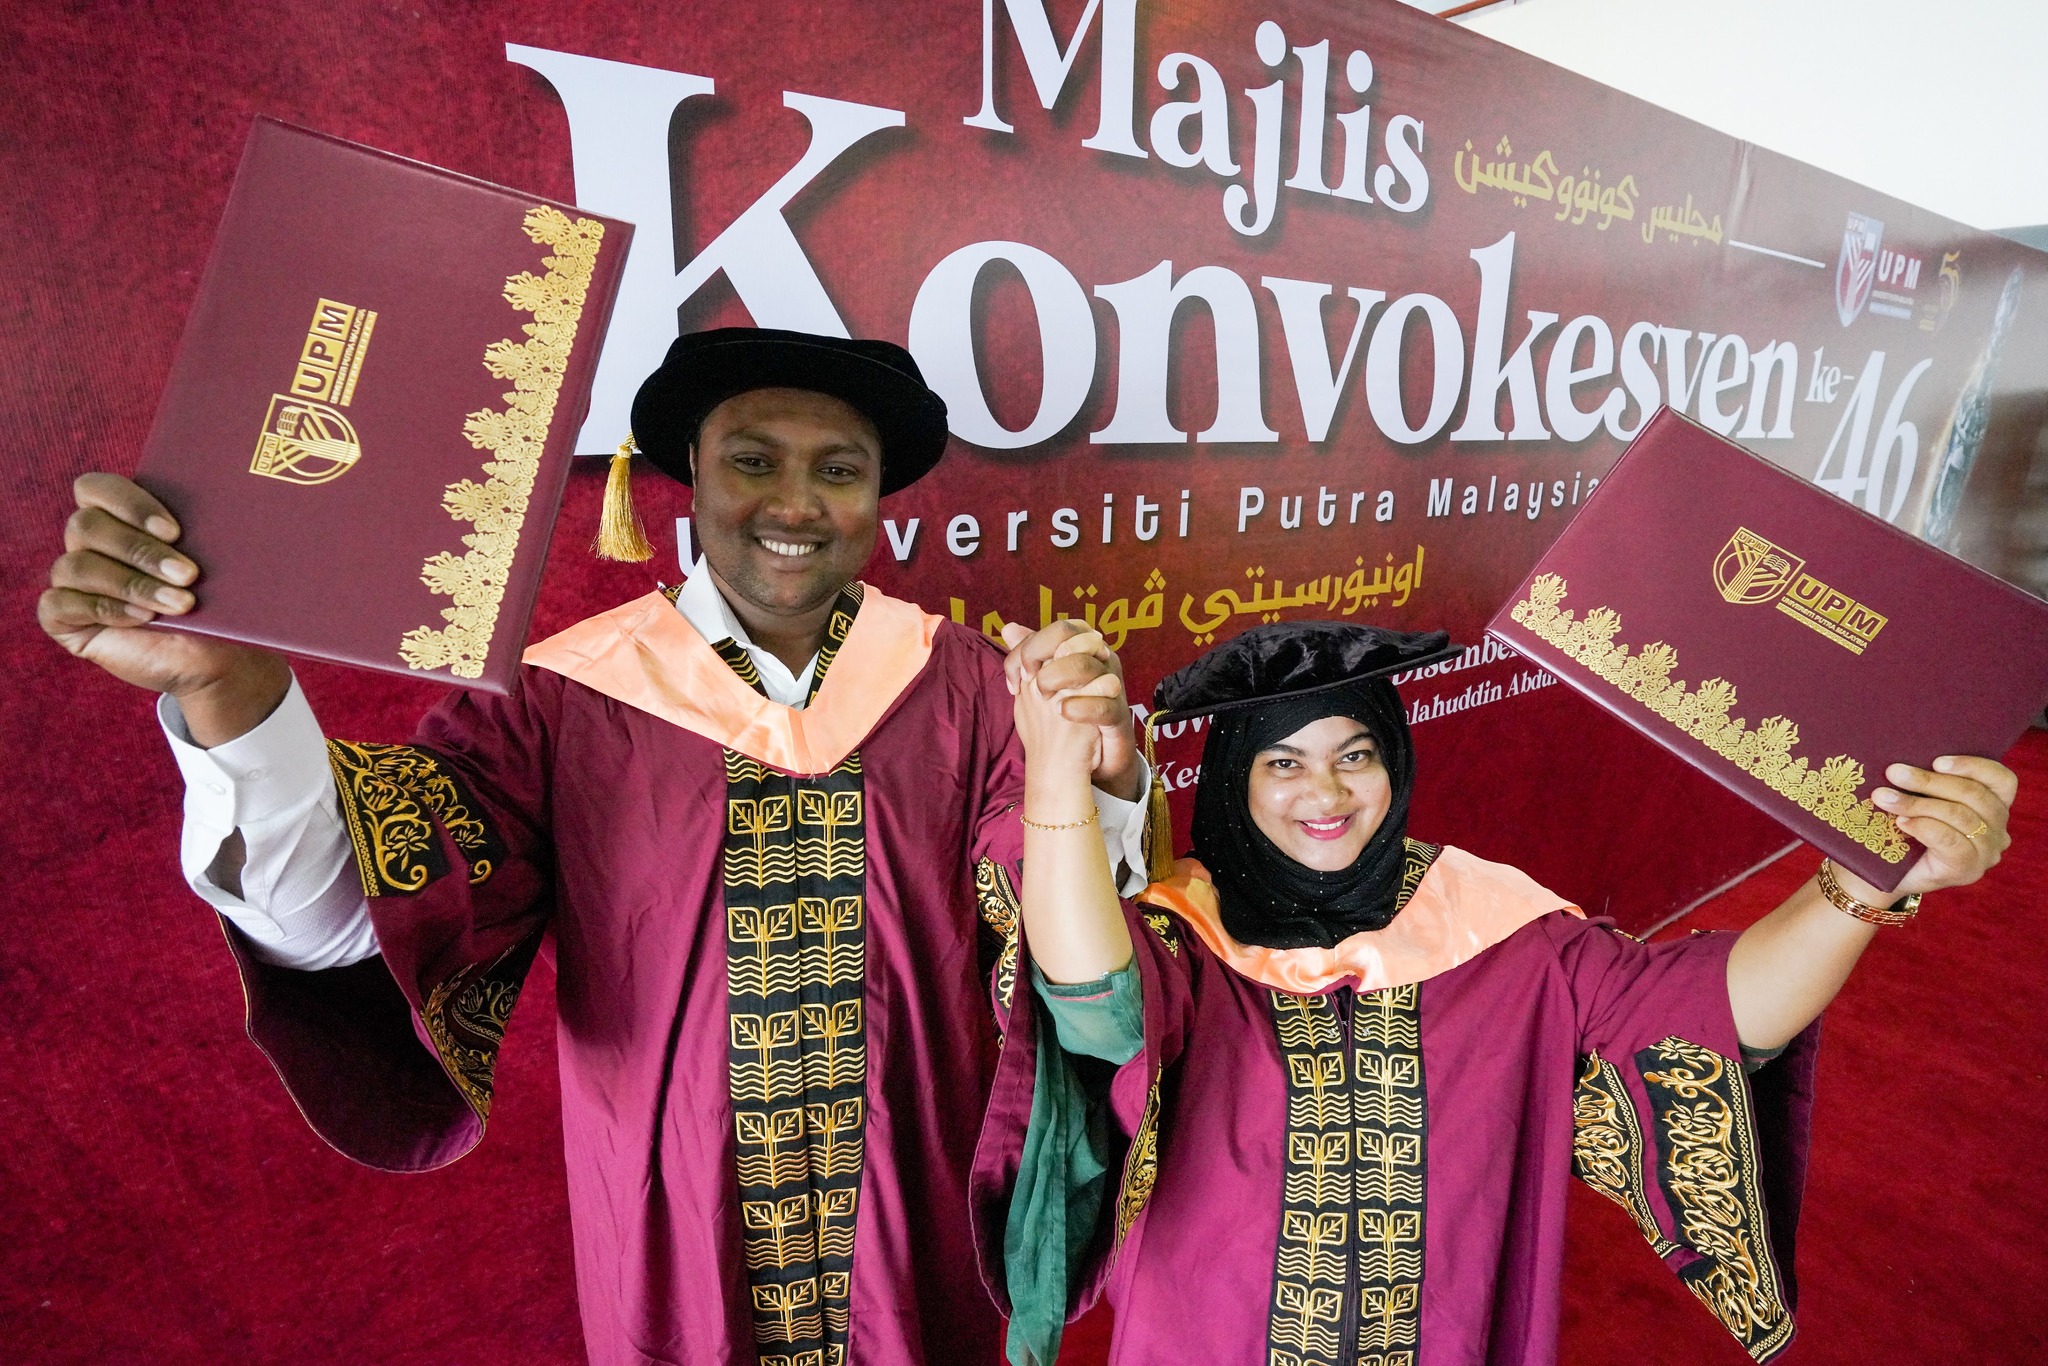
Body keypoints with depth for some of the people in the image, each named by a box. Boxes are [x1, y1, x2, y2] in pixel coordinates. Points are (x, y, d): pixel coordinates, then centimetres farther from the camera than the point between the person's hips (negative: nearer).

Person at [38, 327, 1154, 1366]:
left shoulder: (957, 685, -11)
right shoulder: (562, 702, -13)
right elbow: (348, 920, -21)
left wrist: (1096, 783, -35)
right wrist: (225, 691, -35)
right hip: (675, 1275, 0)